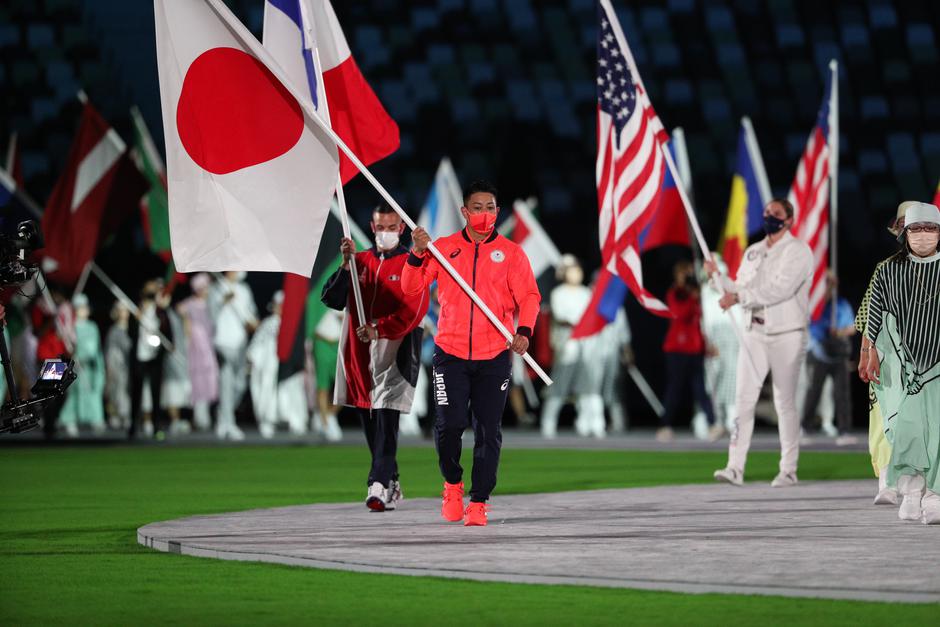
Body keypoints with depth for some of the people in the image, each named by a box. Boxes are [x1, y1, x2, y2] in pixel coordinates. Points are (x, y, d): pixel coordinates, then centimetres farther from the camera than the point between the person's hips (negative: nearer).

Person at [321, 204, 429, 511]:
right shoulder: (359, 261, 14)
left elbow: (414, 310, -11)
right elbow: (332, 299, 3)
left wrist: (378, 329, -22)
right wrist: (347, 265, -10)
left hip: (394, 351, -5)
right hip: (358, 353, 5)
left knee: (386, 420, -14)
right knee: (370, 425, 10)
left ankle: (379, 486, -21)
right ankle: (391, 485, 21)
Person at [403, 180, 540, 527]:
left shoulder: (510, 253, 5)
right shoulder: (444, 248, 7)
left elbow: (528, 296, 0)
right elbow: (411, 288, 6)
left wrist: (524, 331, -17)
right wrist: (418, 254, -10)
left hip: (494, 357, 0)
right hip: (450, 354, 0)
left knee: (488, 432, -2)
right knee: (449, 425, -8)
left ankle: (478, 502, 5)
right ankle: (453, 484, 19)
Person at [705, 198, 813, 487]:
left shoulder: (797, 251, -7)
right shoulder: (753, 252, 15)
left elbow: (779, 290, -19)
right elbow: (742, 291, 16)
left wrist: (738, 296, -20)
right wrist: (718, 277, 0)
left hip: (787, 335, -6)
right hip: (754, 331, 6)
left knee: (785, 402, -1)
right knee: (743, 398, -4)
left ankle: (788, 469, 7)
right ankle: (735, 467, -8)